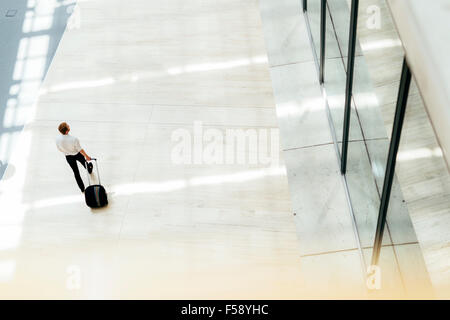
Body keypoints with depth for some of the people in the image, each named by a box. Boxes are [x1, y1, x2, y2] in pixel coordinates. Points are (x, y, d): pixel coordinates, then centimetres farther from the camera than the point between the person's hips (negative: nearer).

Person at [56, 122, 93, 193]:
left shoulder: (57, 139, -27)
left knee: (76, 172, 20)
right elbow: (80, 150, -23)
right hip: (77, 154, -2)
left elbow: (59, 149, -6)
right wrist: (86, 156, -5)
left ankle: (82, 188, 33)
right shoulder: (74, 139, -38)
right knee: (84, 163, 33)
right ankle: (89, 169, 68)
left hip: (68, 157, 2)